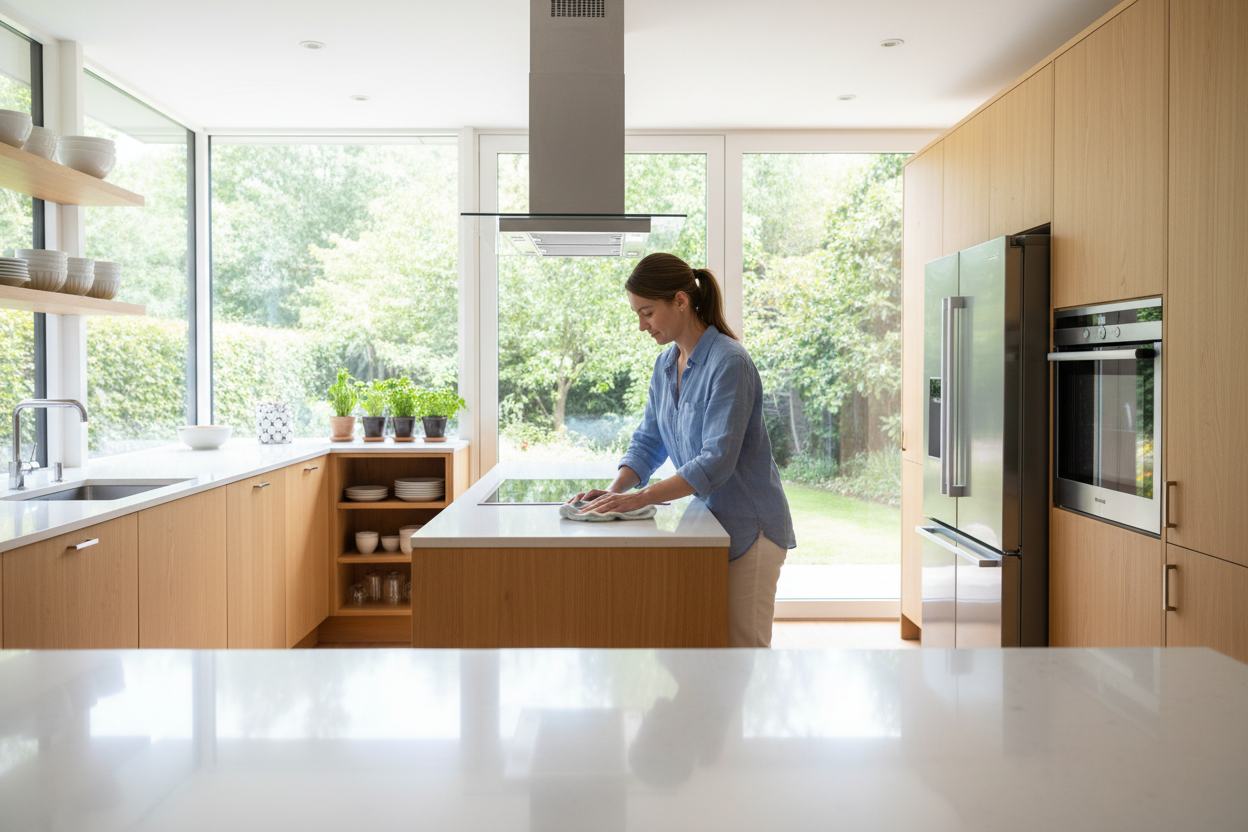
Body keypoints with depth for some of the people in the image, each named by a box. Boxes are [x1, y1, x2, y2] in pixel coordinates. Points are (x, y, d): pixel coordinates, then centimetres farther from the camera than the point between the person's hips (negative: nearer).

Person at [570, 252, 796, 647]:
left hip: (749, 525, -7)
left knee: (742, 643, 0)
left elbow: (717, 461, -26)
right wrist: (615, 490, -8)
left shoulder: (729, 363, -20)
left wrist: (641, 497, -30)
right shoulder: (665, 365, 6)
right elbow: (648, 441, 9)